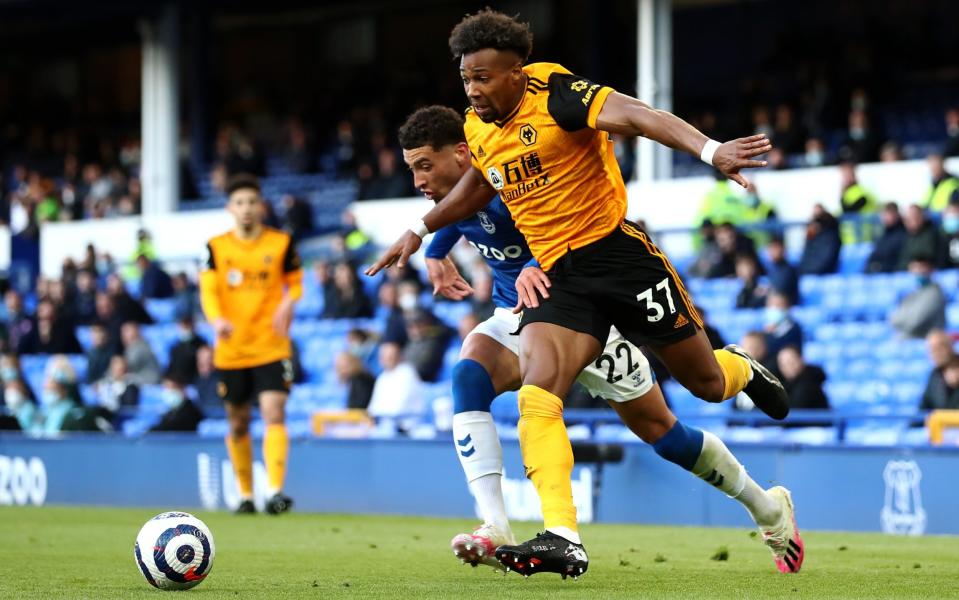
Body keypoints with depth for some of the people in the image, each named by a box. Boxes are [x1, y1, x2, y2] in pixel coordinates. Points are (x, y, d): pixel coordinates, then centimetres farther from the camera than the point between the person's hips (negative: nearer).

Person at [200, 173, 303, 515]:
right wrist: (217, 319, -26)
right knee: (238, 423, 10)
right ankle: (245, 493, 24)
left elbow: (295, 283, 11)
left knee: (274, 413, -17)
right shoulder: (216, 247, 4)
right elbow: (208, 290, -5)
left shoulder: (281, 243, 3)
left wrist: (288, 304, -13)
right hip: (230, 349, 2)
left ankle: (276, 491, -23)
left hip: (271, 347, -2)